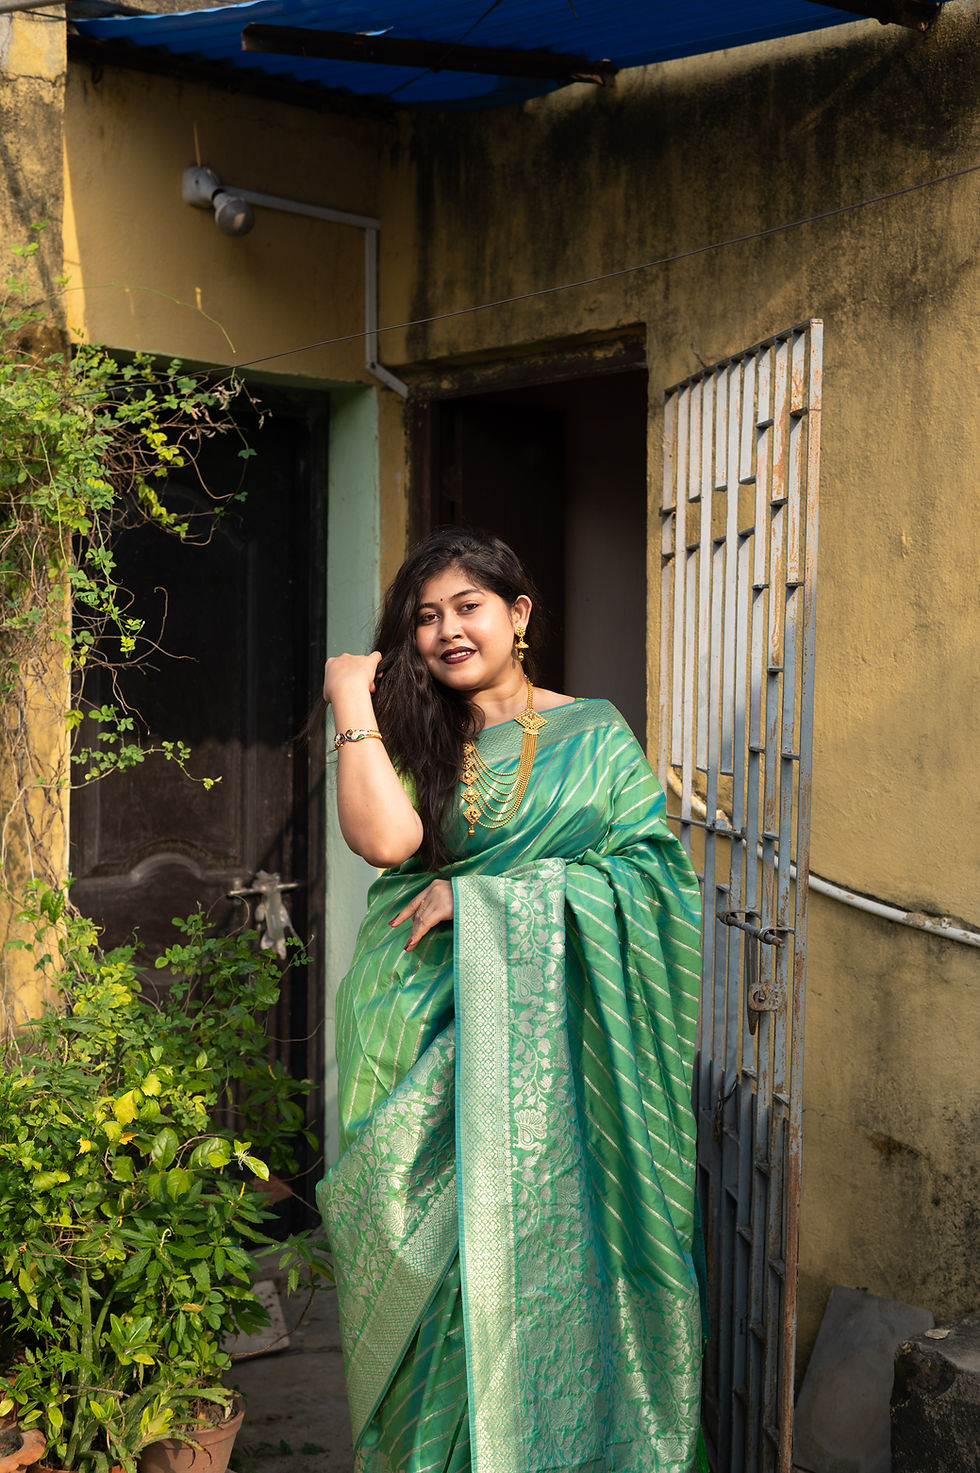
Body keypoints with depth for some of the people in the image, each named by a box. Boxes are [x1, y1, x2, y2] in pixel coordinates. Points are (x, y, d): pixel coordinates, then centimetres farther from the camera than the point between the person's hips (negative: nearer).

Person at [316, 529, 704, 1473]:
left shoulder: (594, 736, 5)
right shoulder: (412, 740, 10)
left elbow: (648, 874, -6)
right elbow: (383, 838, -11)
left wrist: (494, 896, -11)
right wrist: (354, 703, -5)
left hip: (548, 1038, -1)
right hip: (426, 1037, 2)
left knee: (544, 1250, 1)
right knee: (431, 1250, 3)